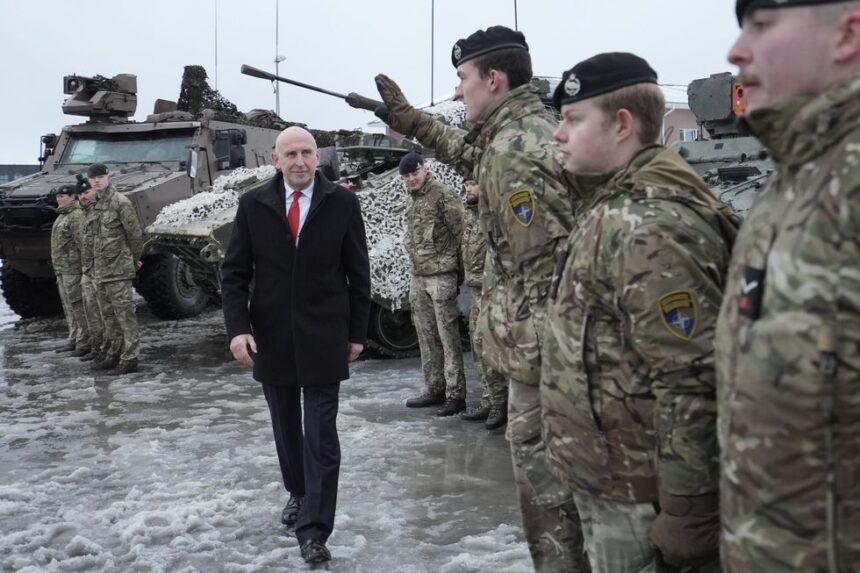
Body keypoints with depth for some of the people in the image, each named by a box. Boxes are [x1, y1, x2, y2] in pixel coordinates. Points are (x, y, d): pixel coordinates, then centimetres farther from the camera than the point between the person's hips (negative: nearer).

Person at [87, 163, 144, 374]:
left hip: (118, 269, -8)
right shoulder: (95, 206, 12)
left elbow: (134, 234, -8)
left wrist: (135, 259, 2)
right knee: (108, 315, 14)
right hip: (99, 270, 8)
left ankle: (130, 358, -2)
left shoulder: (121, 202, -10)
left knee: (124, 313, -6)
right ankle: (114, 354, 25)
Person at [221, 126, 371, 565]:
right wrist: (238, 328, -10)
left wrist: (356, 332, 2)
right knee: (286, 427, 16)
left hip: (322, 339, -2)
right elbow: (234, 272, 2)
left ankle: (314, 528, 3)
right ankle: (298, 493, 38)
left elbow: (358, 273, 1)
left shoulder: (342, 203, -4)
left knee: (321, 434, -3)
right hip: (270, 338, 2)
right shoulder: (252, 205, 0)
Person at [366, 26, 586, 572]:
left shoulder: (514, 148, -20)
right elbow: (472, 154, 32)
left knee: (540, 462, 2)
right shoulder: (530, 124, 11)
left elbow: (542, 260, -25)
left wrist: (534, 351, -23)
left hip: (540, 340, -10)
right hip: (556, 331, 10)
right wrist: (411, 119, 31)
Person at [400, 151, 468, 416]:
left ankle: (455, 395, 1)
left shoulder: (443, 195, -9)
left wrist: (461, 271, -11)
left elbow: (462, 233, -11)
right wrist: (413, 270, 14)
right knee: (427, 338, 13)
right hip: (417, 277, 8)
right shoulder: (412, 200, 16)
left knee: (448, 337, -4)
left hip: (441, 276, -8)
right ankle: (434, 390, 22)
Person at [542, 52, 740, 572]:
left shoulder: (650, 226, -23)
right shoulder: (616, 210, 9)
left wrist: (687, 513, -22)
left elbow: (689, 383, -26)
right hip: (605, 480, 10)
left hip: (638, 495, -9)